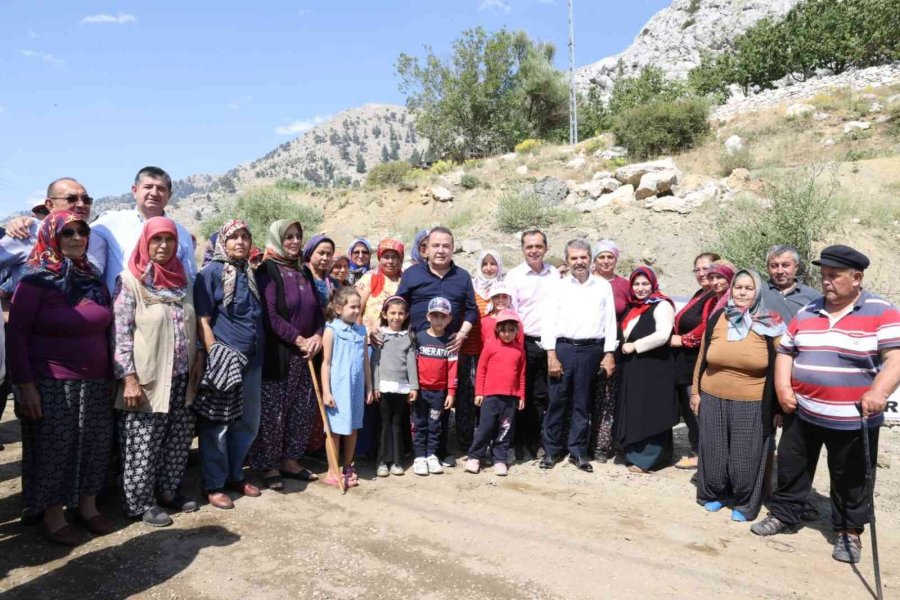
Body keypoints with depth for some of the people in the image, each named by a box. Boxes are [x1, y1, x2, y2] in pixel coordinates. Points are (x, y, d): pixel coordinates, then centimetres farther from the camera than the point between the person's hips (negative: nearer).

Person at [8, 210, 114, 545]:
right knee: (52, 448, 5)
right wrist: (25, 385, -14)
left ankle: (87, 505, 27)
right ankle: (53, 516, 20)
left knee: (94, 445, 11)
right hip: (51, 383, -5)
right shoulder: (36, 281, -9)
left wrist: (111, 375, 12)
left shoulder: (94, 278, 7)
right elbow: (16, 334, -10)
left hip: (95, 381, 5)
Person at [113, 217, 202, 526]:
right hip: (146, 378, -6)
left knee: (179, 438, 12)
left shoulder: (180, 280, 10)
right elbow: (120, 333, -12)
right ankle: (141, 502, 18)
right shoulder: (130, 281, -8)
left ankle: (168, 490, 29)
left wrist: (198, 358, 8)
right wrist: (129, 378, -17)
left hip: (181, 377, 6)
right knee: (143, 443, 3)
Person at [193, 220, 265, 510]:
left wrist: (260, 352, 13)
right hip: (223, 361, -7)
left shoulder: (252, 274, 13)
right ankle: (214, 484, 18)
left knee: (248, 423, 15)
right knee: (217, 425, 4)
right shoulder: (211, 273, -6)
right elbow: (202, 321, -10)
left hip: (252, 361, 7)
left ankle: (235, 475, 31)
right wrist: (216, 356, -17)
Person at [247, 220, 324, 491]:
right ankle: (268, 466, 14)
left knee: (304, 410, 11)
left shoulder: (303, 272, 13)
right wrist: (299, 340, -16)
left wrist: (317, 337, -4)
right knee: (271, 412, -1)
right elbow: (269, 315, -16)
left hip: (304, 355, 7)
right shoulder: (267, 271, -7)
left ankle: (289, 460, 25)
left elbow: (318, 310, 14)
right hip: (276, 353, -7)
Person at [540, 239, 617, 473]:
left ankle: (578, 451, 18)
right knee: (557, 401, 3)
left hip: (591, 350, 1)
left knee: (582, 403, 8)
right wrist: (552, 355, -6)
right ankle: (551, 450, 15)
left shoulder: (603, 286, 8)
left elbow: (610, 321, 7)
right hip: (562, 348, 0)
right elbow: (548, 321, 1)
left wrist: (609, 354, 0)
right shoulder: (558, 286, 5)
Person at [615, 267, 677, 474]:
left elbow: (662, 336, -21)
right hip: (632, 367, 8)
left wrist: (634, 346, -15)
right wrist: (624, 345, 11)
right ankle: (635, 453, 23)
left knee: (649, 414, -2)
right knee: (634, 413, 12)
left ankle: (647, 459, 6)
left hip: (653, 368, -8)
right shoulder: (632, 306, 13)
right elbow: (625, 333, 29)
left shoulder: (661, 305, -9)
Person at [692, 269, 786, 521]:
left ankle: (744, 503, 25)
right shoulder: (717, 319, 3)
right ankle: (713, 494, 31)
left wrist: (779, 406, -4)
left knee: (746, 457, 5)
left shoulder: (770, 325, -6)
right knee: (714, 452, 11)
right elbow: (702, 358, 9)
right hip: (713, 400, 3)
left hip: (753, 405, -3)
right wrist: (695, 391, 10)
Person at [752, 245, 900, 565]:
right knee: (791, 466, 15)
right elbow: (785, 351, 11)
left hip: (853, 419, -4)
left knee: (851, 479, 10)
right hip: (802, 412, 4)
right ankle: (783, 514, 31)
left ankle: (849, 531, 27)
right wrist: (782, 388, -3)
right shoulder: (806, 313, 6)